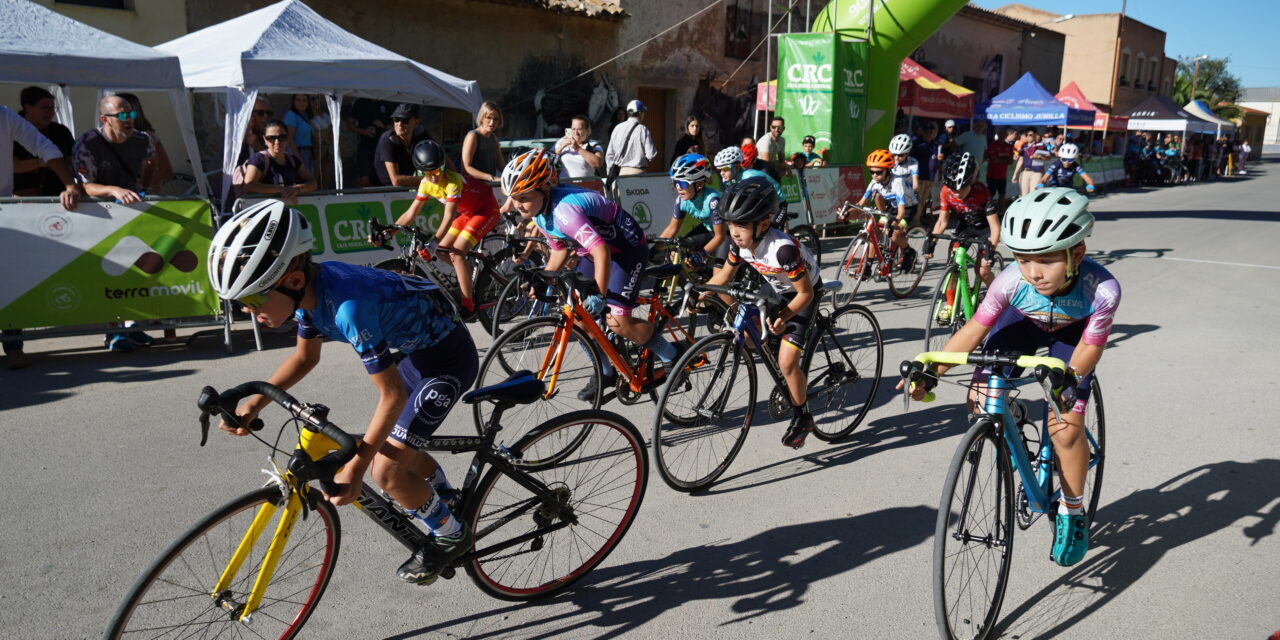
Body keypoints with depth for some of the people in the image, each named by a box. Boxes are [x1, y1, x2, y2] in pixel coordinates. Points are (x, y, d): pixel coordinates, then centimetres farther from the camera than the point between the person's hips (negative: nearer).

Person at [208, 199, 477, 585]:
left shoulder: (347, 306, -36)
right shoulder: (310, 287, -9)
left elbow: (392, 396, -29)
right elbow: (306, 356, 9)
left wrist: (355, 467, -25)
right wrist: (256, 402, -2)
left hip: (447, 359, -9)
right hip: (414, 350, 9)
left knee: (386, 470, -8)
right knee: (392, 445, 20)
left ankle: (451, 535, 15)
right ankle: (445, 497, 46)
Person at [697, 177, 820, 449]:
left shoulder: (782, 248, -38)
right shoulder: (740, 243, -19)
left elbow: (805, 293, -28)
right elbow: (725, 275, -1)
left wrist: (783, 317, -38)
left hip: (804, 294, -7)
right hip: (776, 291, 7)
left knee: (786, 362, -15)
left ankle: (802, 418, 9)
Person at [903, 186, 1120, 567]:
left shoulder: (1102, 290, -37)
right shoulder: (1011, 282, -35)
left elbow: (1089, 348, -25)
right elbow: (973, 331, -27)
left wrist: (1070, 379, -42)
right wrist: (930, 372, -35)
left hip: (1072, 335, -2)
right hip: (1024, 324, 2)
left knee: (1066, 428, -15)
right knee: (981, 402, -16)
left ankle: (1072, 512, 8)